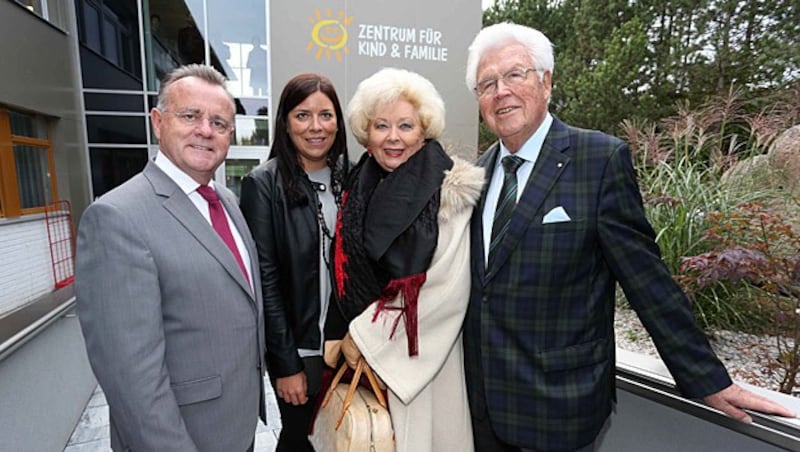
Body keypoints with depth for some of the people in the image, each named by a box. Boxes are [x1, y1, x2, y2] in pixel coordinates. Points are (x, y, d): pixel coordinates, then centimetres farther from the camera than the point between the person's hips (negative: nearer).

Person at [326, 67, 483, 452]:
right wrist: (344, 338, 3)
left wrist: (365, 336, -13)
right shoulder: (360, 189, 3)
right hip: (358, 358, 5)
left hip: (418, 357, -4)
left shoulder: (449, 192, -13)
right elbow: (347, 274, 9)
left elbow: (447, 289, -17)